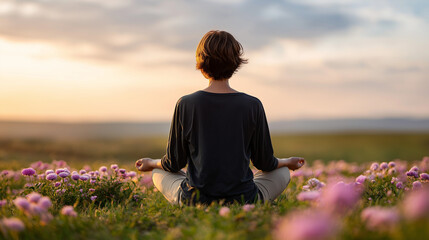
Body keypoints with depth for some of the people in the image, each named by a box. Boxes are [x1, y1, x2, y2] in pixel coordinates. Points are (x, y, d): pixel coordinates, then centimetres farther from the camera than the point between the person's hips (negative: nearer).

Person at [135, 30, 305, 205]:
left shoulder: (185, 105, -9)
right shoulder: (252, 106, -9)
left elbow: (174, 163, 1)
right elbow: (265, 163, 2)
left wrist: (150, 163, 24)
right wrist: (287, 162, 25)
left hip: (194, 202, -1)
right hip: (243, 202, 1)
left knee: (158, 172, 28)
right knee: (282, 173, 26)